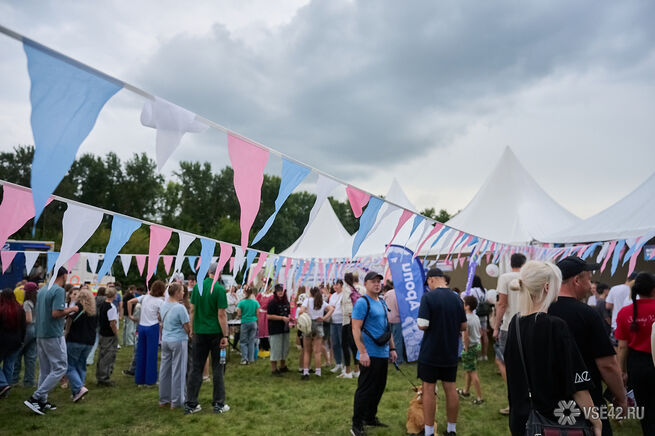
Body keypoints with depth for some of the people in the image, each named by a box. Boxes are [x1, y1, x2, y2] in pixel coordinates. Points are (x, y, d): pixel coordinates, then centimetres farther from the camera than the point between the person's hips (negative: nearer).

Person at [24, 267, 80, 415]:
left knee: (45, 369, 15)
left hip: (40, 335, 9)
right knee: (60, 368, -1)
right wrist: (71, 309, -9)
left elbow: (38, 312, 19)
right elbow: (56, 313, -25)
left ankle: (42, 402, 20)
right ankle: (35, 398, -4)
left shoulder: (41, 291, 12)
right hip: (54, 335, -9)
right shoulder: (59, 291, -15)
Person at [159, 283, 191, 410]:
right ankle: (176, 401, 11)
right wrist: (190, 333, 4)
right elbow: (187, 327, -15)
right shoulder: (180, 307, -19)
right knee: (178, 371, 3)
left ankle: (163, 399, 25)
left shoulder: (163, 306, 5)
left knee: (165, 369, 14)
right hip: (178, 341, -7)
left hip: (165, 340, 7)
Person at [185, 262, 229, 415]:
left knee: (196, 368, 11)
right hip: (216, 332, -4)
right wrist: (225, 336, -10)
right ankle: (219, 404, 13)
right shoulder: (219, 289, -13)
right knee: (217, 368, 7)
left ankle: (190, 404, 15)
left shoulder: (197, 287, 2)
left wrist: (193, 331, 15)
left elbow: (193, 310, 6)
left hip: (199, 332, 4)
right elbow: (221, 314, -15)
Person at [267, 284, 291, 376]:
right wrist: (282, 318, -18)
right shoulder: (272, 303, -11)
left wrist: (289, 318, 4)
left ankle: (283, 366, 31)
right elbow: (269, 316, -16)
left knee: (285, 348, 15)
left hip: (285, 329, 7)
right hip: (275, 329, -7)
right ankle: (274, 369, 8)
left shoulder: (286, 302, 11)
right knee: (275, 349, -3)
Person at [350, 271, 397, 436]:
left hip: (383, 354, 9)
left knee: (379, 388, 17)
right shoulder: (362, 302, -12)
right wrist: (362, 352, -21)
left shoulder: (382, 302, 14)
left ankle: (370, 417, 32)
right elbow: (356, 329, -17)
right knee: (365, 390, -2)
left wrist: (392, 348, 18)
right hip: (369, 355, -8)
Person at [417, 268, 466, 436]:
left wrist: (419, 322, 1)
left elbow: (423, 325, -20)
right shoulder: (457, 298, 1)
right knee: (451, 389, 13)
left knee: (428, 390, 5)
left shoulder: (428, 297, -15)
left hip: (430, 352, -5)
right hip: (451, 353, 5)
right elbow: (463, 326, 7)